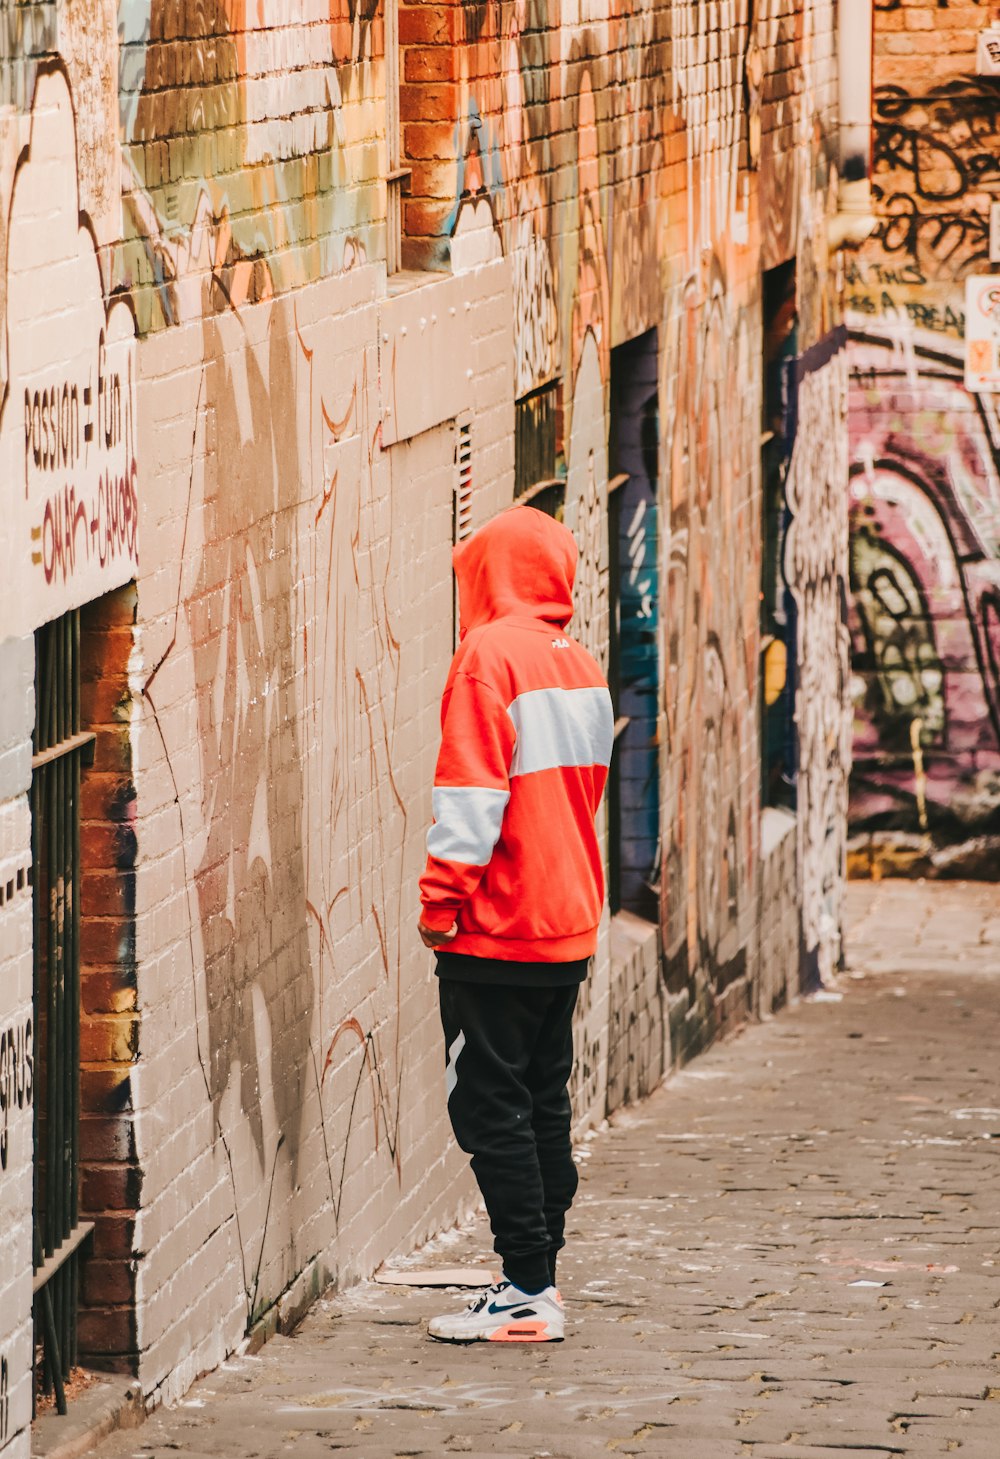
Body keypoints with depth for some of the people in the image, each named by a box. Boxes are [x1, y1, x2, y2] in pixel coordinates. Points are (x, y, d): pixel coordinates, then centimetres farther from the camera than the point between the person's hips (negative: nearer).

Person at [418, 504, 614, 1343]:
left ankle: (529, 1291, -8)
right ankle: (537, 1279, 16)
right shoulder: (582, 666, 11)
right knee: (544, 1102, 13)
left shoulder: (490, 655, -13)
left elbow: (473, 792, -18)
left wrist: (442, 894, -14)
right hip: (571, 925, 8)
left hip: (498, 928, -8)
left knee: (490, 1107, -5)